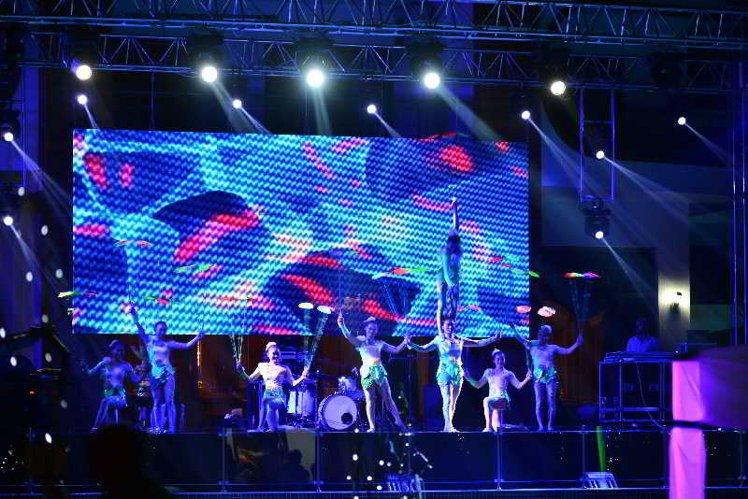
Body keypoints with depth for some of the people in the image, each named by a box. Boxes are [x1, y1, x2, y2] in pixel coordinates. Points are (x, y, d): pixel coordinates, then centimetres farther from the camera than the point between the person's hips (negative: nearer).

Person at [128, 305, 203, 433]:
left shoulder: (168, 343, 7)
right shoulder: (149, 340, 7)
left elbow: (187, 345, 7)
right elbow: (139, 328, -2)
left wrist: (197, 337, -6)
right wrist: (134, 315, -14)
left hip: (167, 374, 0)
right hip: (155, 375, 0)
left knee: (169, 401, -7)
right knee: (157, 403, 4)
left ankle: (171, 429, -10)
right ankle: (158, 428, 5)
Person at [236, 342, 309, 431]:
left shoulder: (284, 368, 6)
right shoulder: (263, 367, 13)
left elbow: (293, 383, 5)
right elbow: (249, 379, 17)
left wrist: (302, 377, -12)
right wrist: (241, 370, 2)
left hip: (279, 397, -3)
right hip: (267, 395, 3)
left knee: (270, 404, -39)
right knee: (265, 402, -36)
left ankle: (274, 430, -36)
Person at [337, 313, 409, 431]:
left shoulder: (379, 344, 16)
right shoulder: (360, 341, 7)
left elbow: (396, 350, 14)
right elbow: (348, 336, -11)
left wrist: (404, 343, -3)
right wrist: (342, 326, -29)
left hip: (380, 371, 3)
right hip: (367, 372, -3)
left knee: (388, 398, 1)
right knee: (370, 400, -5)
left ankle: (399, 422, 2)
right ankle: (372, 427, -6)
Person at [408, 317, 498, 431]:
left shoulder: (459, 340, 10)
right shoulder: (439, 341, 1)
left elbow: (478, 343, 14)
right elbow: (423, 348, -4)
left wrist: (492, 339, 7)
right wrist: (411, 344, -19)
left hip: (457, 372, 4)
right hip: (444, 371, -4)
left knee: (453, 401, 5)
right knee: (447, 400, -16)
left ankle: (447, 426, 11)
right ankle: (449, 426, -25)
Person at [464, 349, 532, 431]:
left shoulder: (508, 374, 10)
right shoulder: (488, 372, 20)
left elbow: (518, 385, 2)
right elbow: (478, 385, 22)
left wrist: (527, 379, -14)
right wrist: (468, 377, 11)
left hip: (502, 399, -5)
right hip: (492, 399, 5)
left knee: (487, 400, -37)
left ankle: (488, 427, -39)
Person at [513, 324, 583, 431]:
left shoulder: (552, 348, 11)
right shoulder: (532, 346, 10)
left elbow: (568, 351, 9)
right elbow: (520, 339, 0)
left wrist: (577, 344, -3)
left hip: (551, 377, 0)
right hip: (538, 377, 0)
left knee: (551, 402, -5)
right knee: (539, 403, -5)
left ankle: (550, 426, -3)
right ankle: (540, 426, -5)